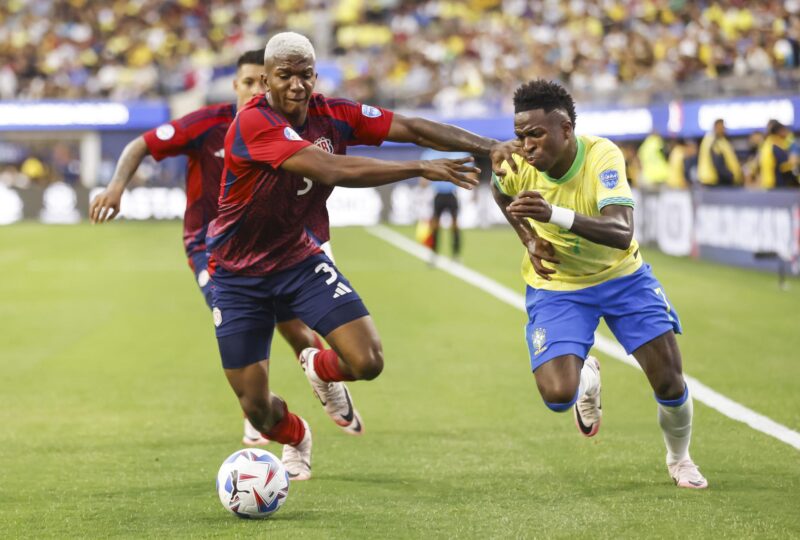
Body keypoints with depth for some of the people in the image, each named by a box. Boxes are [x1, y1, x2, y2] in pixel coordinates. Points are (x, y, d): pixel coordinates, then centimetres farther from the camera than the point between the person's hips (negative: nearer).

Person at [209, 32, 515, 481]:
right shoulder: (254, 123, -28)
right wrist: (421, 169, -38)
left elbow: (412, 128, -9)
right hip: (238, 272, -4)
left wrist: (487, 146, -22)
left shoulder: (332, 114, -9)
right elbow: (332, 170, -38)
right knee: (256, 407, 0)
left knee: (368, 362, -14)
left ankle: (321, 369, 25)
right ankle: (296, 437, 39)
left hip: (298, 257, 4)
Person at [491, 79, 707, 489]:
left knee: (670, 382, -5)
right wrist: (528, 238, -2)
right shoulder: (515, 169, -20)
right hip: (555, 286, 1)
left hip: (621, 275, -1)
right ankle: (586, 377, 22)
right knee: (558, 395, -17)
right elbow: (500, 193, 9)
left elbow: (621, 232, -45)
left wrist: (554, 214, -58)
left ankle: (679, 459, 27)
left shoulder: (602, 156, -30)